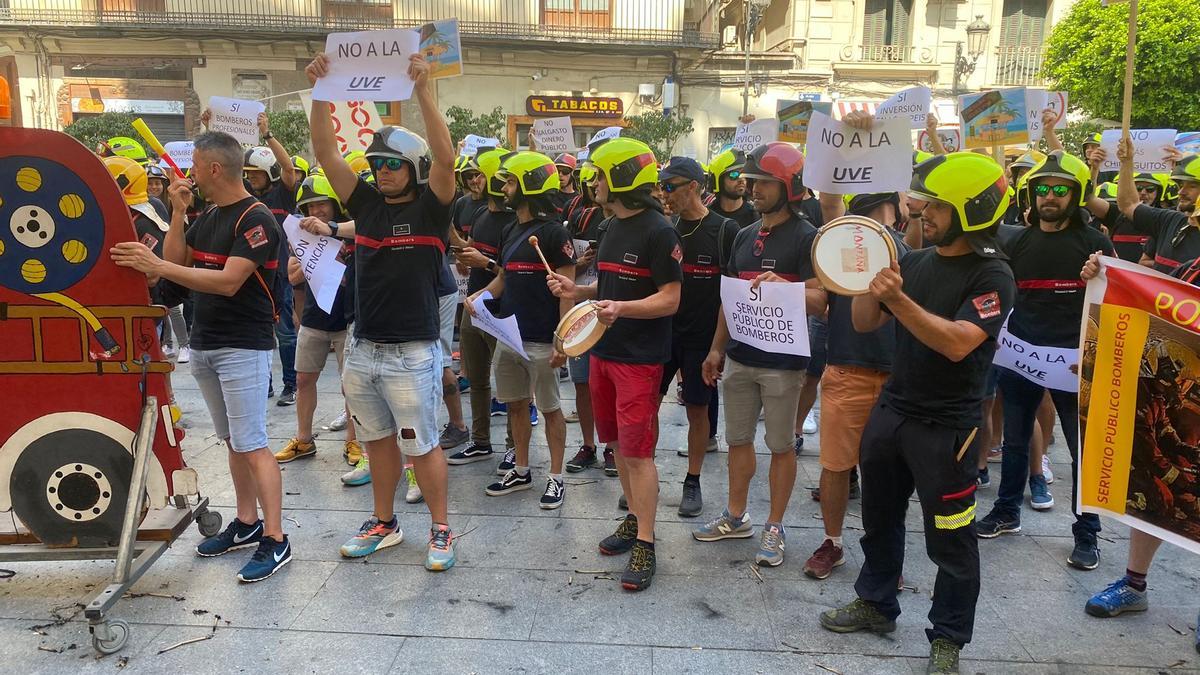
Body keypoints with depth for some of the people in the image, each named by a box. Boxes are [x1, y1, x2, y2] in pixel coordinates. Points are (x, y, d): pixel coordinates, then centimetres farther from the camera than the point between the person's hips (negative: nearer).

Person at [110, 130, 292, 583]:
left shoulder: (256, 219, -16)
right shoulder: (209, 216, 13)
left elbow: (229, 282, -25)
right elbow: (176, 261, 9)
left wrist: (156, 266, -26)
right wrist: (178, 213, 0)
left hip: (244, 347, -9)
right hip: (204, 344, 9)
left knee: (251, 445, -8)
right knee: (231, 441, 15)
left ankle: (275, 540, -3)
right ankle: (247, 523, 25)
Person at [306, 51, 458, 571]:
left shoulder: (429, 209, -6)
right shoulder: (367, 203, 8)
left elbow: (445, 158, -22)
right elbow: (325, 152, 4)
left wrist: (423, 91, -27)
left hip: (412, 353, -6)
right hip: (362, 349, 6)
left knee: (421, 447, 3)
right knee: (378, 441, 17)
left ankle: (441, 530, 19)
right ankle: (384, 524, 33)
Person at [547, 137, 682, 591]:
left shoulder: (657, 231, -14)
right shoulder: (612, 228, 13)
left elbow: (670, 299, -16)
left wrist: (621, 308, -30)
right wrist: (578, 291, 4)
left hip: (640, 357, -8)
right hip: (604, 351, 9)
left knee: (638, 452, -5)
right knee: (618, 444, 15)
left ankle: (644, 545, 5)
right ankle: (634, 519, 29)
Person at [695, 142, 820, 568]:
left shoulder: (806, 237, -10)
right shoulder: (745, 236, 11)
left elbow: (817, 300, -15)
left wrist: (783, 286, -33)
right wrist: (717, 348, 16)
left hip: (783, 361, -6)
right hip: (739, 357, 7)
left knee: (780, 445, 5)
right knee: (738, 439, 15)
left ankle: (774, 528, 18)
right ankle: (736, 516, 30)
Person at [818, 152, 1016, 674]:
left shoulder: (992, 276, -13)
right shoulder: (914, 261, 7)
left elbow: (957, 342, -26)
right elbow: (863, 323, 7)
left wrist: (898, 300, -31)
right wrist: (866, 279, -11)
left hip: (945, 425, -7)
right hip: (891, 409, 7)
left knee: (950, 538, 5)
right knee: (879, 517, 19)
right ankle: (876, 603, 38)